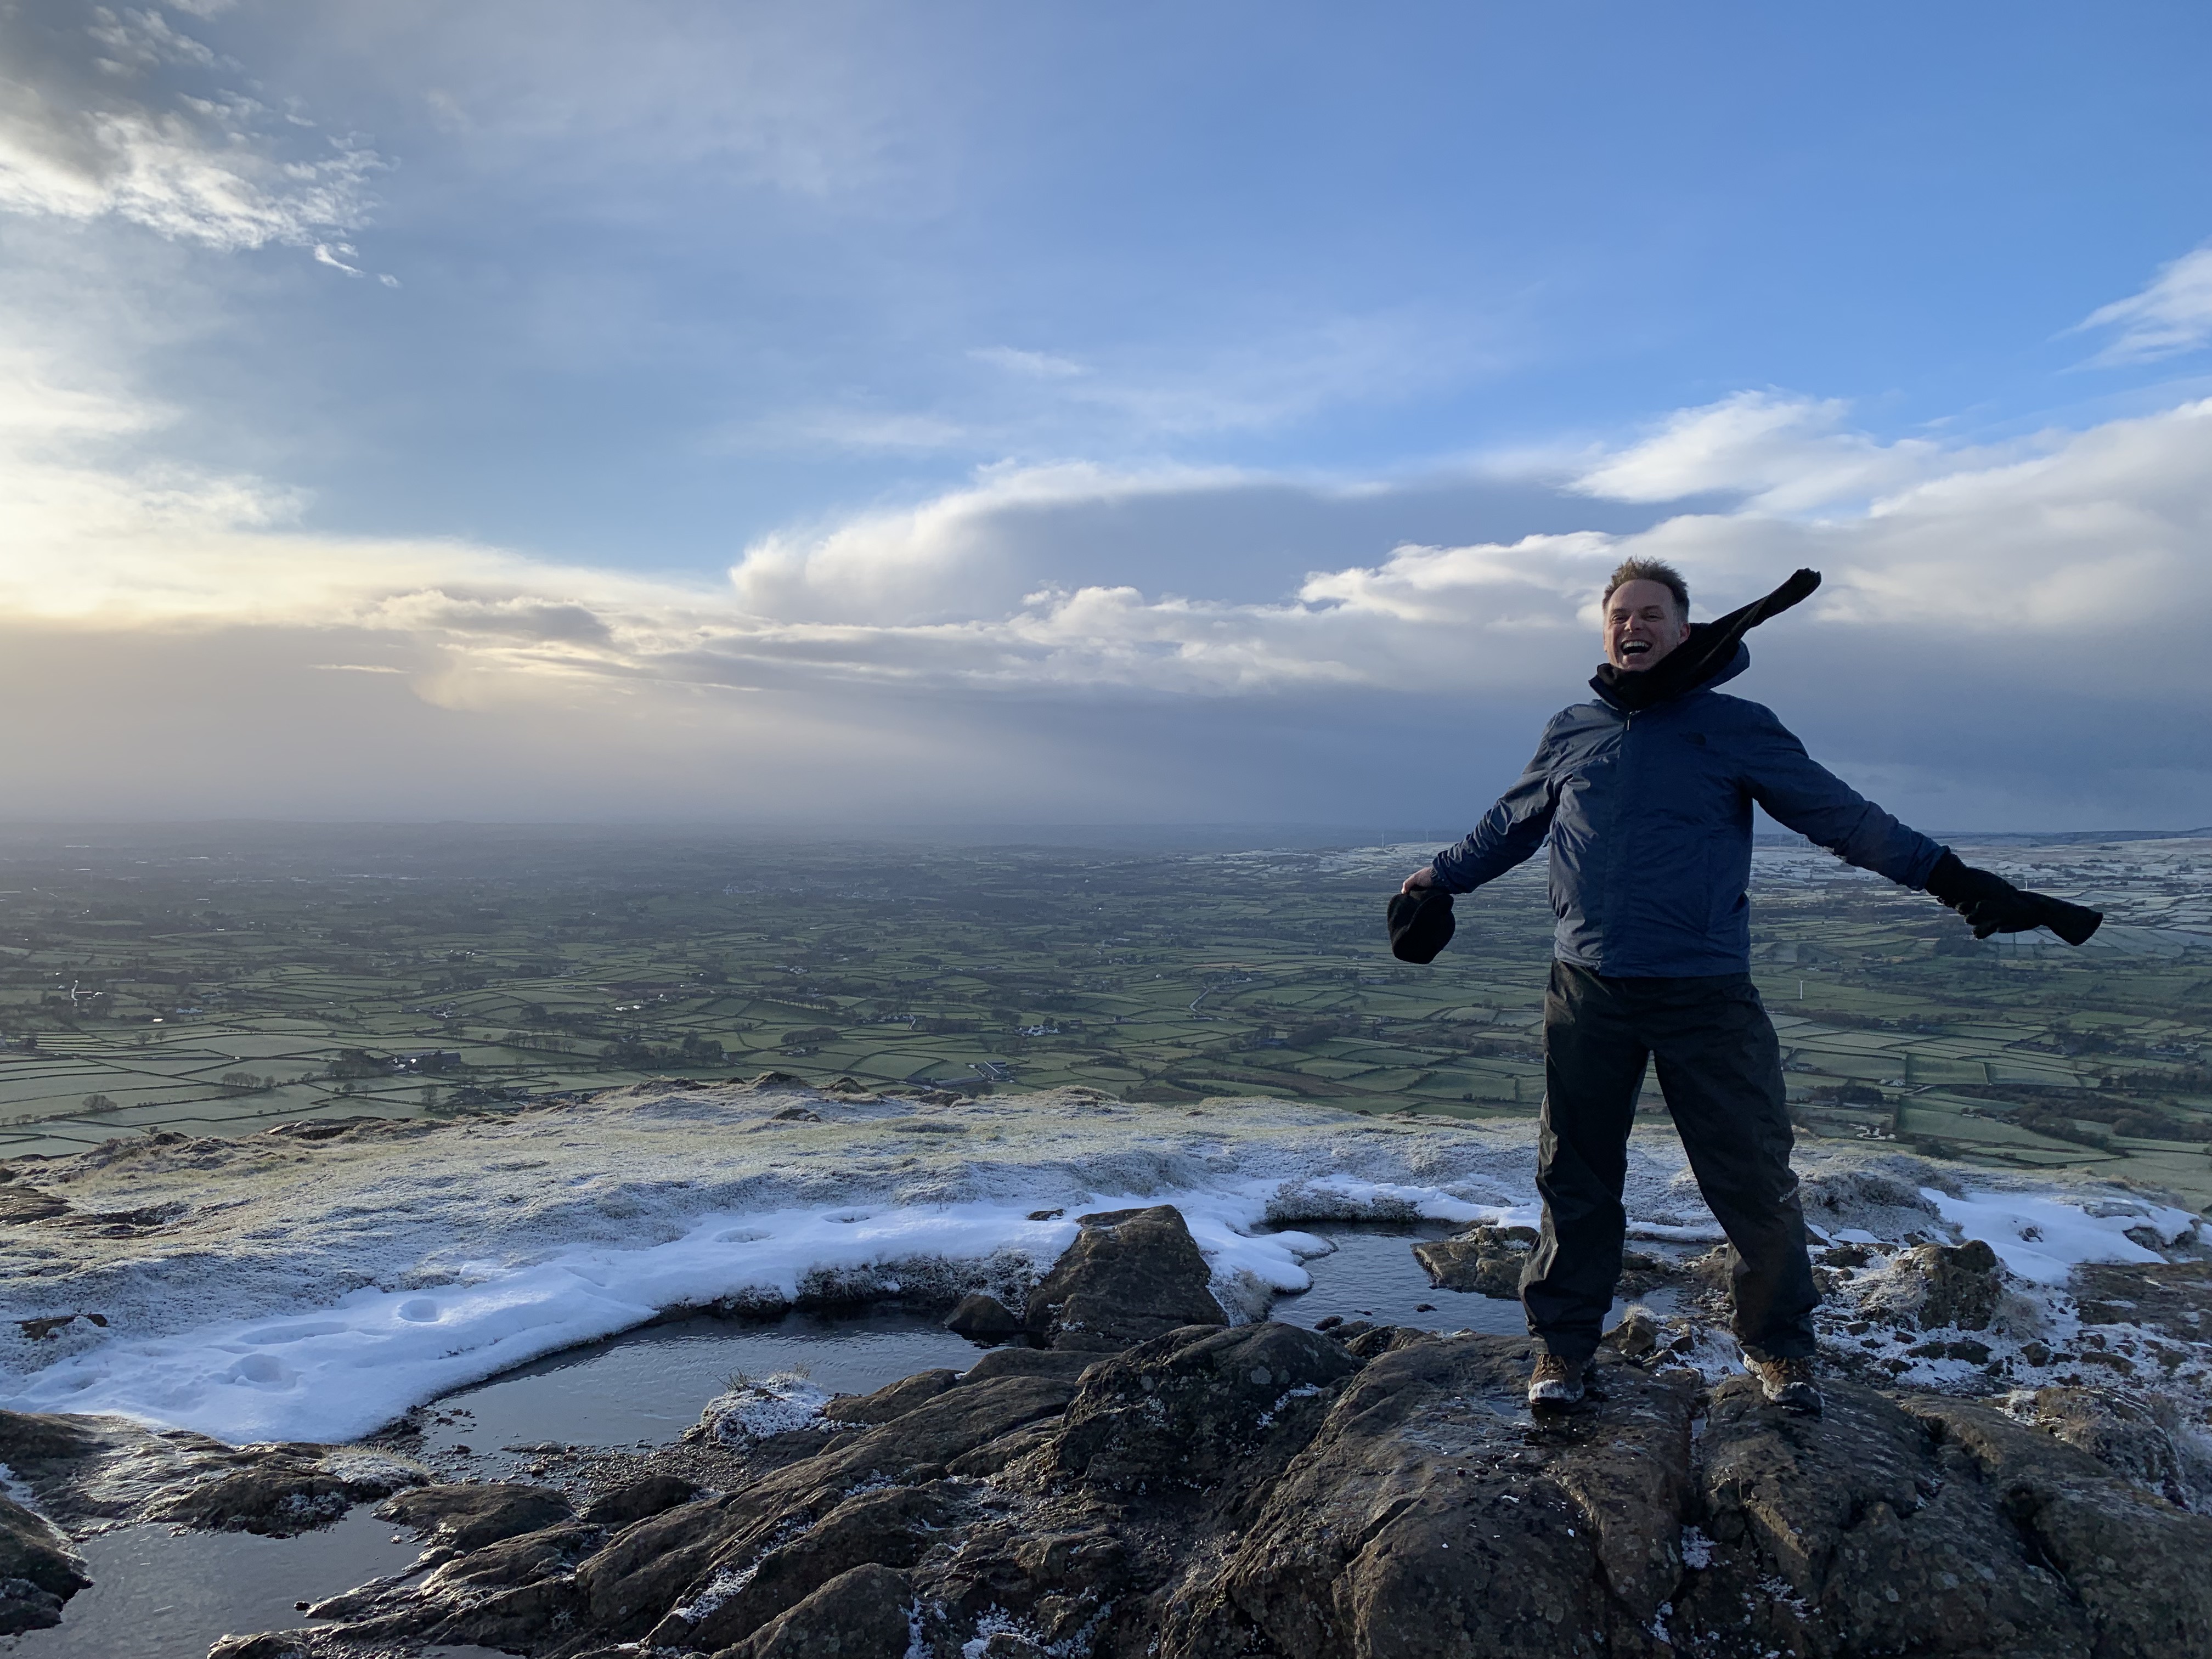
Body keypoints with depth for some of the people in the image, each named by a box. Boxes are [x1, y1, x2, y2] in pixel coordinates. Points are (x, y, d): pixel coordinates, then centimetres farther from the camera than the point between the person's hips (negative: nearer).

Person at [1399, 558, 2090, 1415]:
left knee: (1755, 1181, 4)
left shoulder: (1738, 727, 2)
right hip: (1588, 995, 2)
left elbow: (1843, 816, 1)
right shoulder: (1570, 731, 9)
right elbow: (1507, 824, 23)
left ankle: (1779, 1345, 28)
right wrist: (1436, 880, 30)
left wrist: (1952, 878, -5)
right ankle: (1562, 1343, 26)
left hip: (1708, 996, -2)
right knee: (1577, 1179, 10)